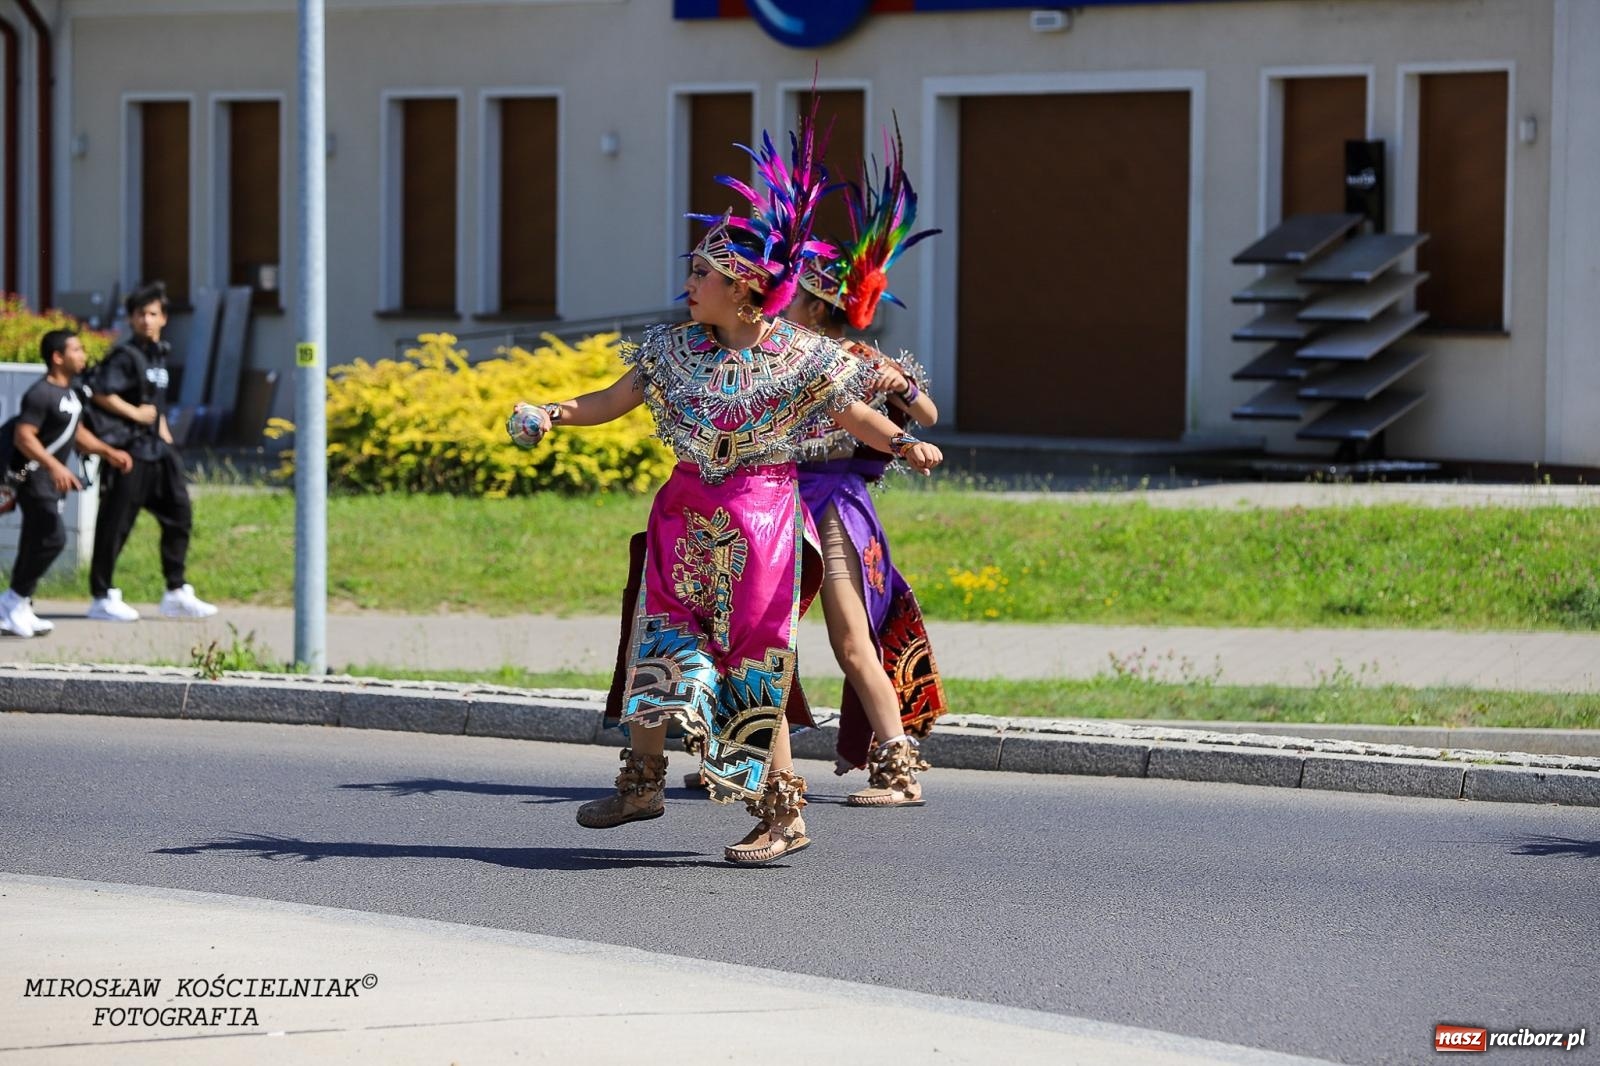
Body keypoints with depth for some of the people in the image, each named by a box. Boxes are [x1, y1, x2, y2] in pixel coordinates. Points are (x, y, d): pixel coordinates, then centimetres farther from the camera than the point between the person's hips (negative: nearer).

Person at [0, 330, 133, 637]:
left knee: (35, 543, 11)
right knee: (52, 538, -16)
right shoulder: (41, 394, -19)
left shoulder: (72, 392, 13)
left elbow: (77, 433, 25)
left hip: (53, 478, 10)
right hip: (32, 476, -10)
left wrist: (108, 452, 13)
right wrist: (55, 467, -35)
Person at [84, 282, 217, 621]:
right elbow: (100, 393, -22)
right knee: (116, 523, -3)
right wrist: (136, 413, -15)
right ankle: (102, 597, 5)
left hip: (156, 450, 9)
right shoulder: (126, 355, -11)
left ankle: (176, 593, 14)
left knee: (178, 515, 7)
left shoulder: (159, 354, 15)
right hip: (127, 448, -9)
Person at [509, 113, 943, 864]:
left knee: (753, 662, -5)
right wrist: (554, 414, -6)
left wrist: (904, 445, -20)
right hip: (686, 517, 5)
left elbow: (855, 415, -3)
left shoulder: (798, 357, -8)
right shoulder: (677, 348, 5)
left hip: (758, 520, -5)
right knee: (661, 642, 8)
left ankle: (781, 813, 2)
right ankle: (642, 779, 24)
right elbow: (618, 398, 8)